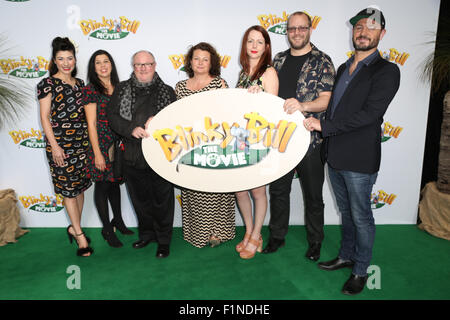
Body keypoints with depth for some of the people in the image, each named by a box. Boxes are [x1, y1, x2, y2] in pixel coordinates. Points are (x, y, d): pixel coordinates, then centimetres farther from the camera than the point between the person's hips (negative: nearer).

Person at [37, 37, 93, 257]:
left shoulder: (79, 83, 12)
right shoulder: (48, 84, -2)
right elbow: (45, 117, -5)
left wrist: (89, 139, 10)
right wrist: (54, 146, -13)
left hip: (81, 141, 5)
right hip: (60, 142, -5)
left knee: (80, 186, 9)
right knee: (68, 189, 0)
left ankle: (74, 227, 25)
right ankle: (80, 235, 8)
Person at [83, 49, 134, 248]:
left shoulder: (118, 88, 10)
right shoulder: (90, 89, -6)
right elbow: (91, 124, -10)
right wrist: (97, 153, -13)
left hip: (118, 144, 5)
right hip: (101, 144, -5)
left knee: (115, 182, 17)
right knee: (102, 186, 4)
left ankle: (118, 220, 33)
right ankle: (107, 229, 18)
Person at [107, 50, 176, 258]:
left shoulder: (167, 91, 6)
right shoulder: (122, 89, 9)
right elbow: (112, 116, 0)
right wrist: (132, 129, -17)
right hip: (132, 157, 2)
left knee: (162, 200, 4)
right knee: (140, 199, 15)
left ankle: (163, 240, 21)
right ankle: (146, 234, 35)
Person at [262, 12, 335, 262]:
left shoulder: (322, 61, -3)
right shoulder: (279, 60, 12)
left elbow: (326, 100, -12)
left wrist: (302, 106, -30)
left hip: (309, 139, -4)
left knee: (313, 195, 9)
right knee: (278, 190, 14)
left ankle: (315, 241, 28)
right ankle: (277, 236, 31)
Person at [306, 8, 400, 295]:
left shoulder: (386, 71, -9)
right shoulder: (344, 68, 14)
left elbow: (370, 114, -20)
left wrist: (323, 126, -19)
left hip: (360, 160, -7)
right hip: (335, 156, 7)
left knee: (361, 217, 6)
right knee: (346, 212, 20)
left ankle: (361, 271, 24)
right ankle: (346, 256, 38)